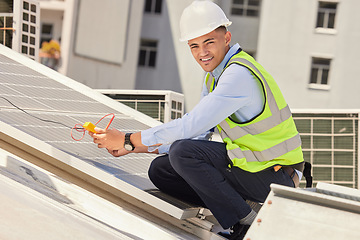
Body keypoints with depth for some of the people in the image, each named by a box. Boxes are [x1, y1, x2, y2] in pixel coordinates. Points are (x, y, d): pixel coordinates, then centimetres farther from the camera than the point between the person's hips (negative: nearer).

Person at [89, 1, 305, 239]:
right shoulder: (215, 74, 8)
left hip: (274, 176, -9)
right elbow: (197, 132, 9)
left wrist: (128, 140, -19)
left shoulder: (240, 75, -23)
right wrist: (134, 147, 2)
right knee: (160, 170, 3)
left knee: (183, 152, -23)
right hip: (250, 162, 9)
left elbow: (190, 126, -27)